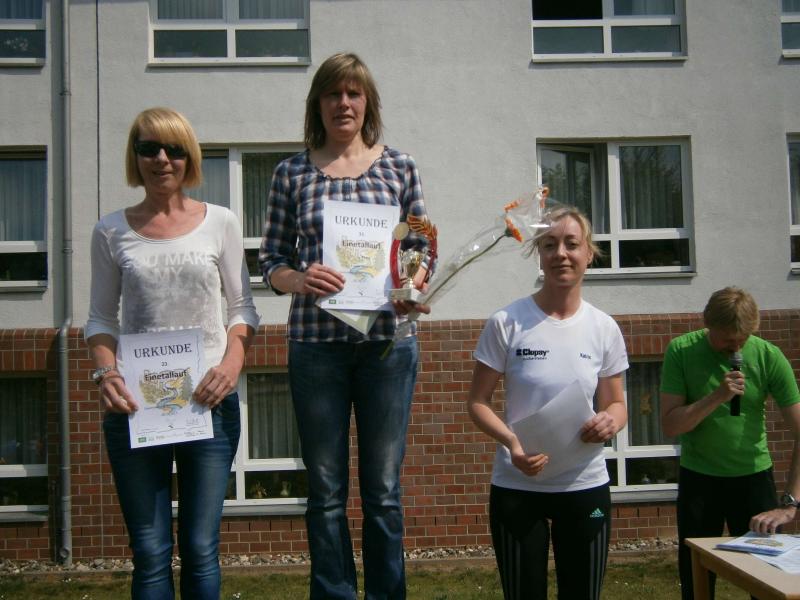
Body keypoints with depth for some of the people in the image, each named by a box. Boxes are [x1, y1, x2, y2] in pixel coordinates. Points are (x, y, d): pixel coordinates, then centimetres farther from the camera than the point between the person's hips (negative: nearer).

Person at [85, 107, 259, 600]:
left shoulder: (220, 222, 5)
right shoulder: (112, 231, 7)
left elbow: (243, 307, 6)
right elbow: (101, 317, 11)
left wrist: (232, 364, -11)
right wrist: (106, 373, -7)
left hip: (209, 399, 0)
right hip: (134, 404, 1)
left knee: (201, 549, 4)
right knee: (150, 554, 3)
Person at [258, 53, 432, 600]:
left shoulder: (399, 167, 7)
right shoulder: (292, 173, 6)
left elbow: (421, 247, 10)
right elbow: (271, 260, 7)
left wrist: (413, 284, -11)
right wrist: (300, 279, -15)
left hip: (388, 338, 0)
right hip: (316, 343, 0)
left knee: (383, 488, 7)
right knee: (326, 491, 8)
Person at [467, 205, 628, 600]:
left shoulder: (604, 329, 0)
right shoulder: (506, 323, -9)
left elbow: (616, 404, 9)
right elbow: (477, 402, -4)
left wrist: (611, 421, -15)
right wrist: (511, 442, -22)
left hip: (586, 487, 3)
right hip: (516, 488, -2)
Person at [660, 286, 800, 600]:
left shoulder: (769, 356, -12)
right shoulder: (681, 351, -11)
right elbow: (669, 425, -13)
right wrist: (717, 396, -27)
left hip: (754, 477, 0)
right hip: (698, 478, 0)